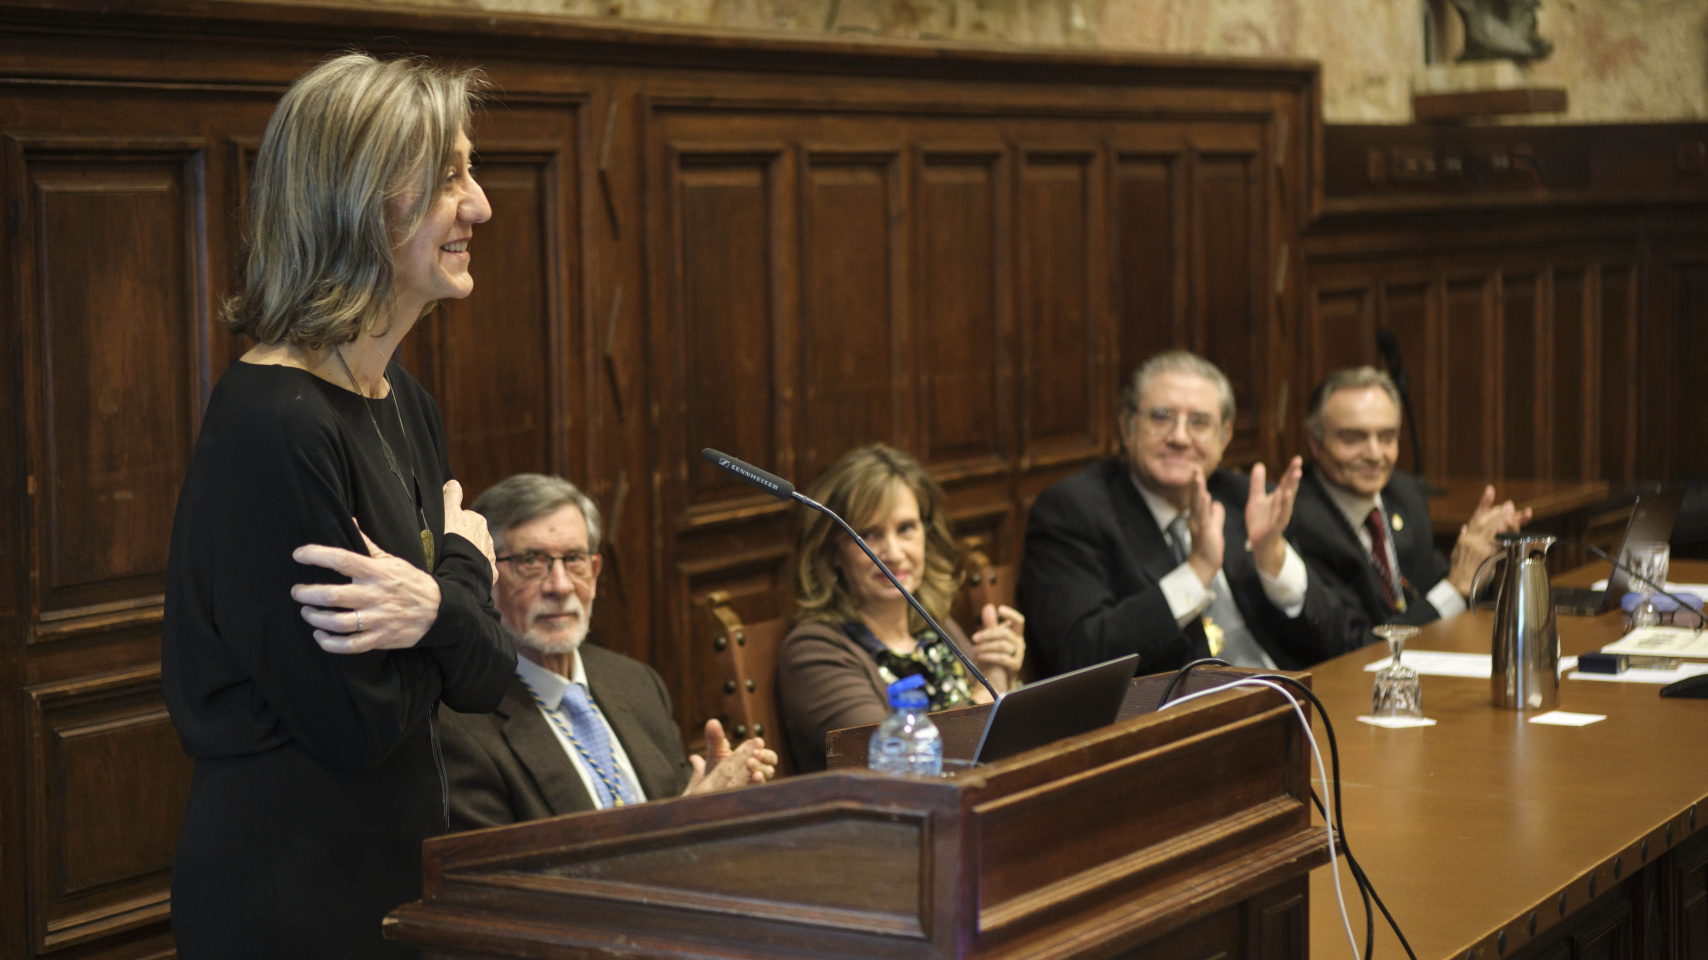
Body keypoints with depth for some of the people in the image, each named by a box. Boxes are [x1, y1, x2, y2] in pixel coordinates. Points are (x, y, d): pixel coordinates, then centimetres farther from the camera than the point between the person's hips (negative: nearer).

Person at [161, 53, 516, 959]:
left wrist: (437, 609, -18)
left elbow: (485, 680, 3)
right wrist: (464, 568, -7)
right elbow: (359, 722, -22)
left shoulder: (408, 408, 7)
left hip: (397, 866, 8)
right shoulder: (272, 425, -21)